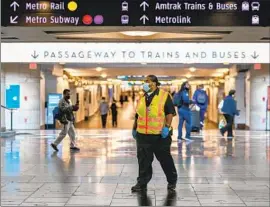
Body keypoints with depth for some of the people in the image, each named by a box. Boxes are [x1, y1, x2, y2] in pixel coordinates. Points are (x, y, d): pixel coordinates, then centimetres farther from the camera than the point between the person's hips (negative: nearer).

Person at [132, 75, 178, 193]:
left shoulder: (164, 96, -5)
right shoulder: (142, 98, 13)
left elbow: (170, 112, -9)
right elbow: (137, 115, 20)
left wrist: (167, 126, -20)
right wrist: (134, 128, 19)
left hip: (160, 135, -5)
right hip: (143, 135, 5)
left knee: (165, 159, 7)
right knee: (143, 160, 6)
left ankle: (172, 181, 23)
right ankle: (142, 183, 14)